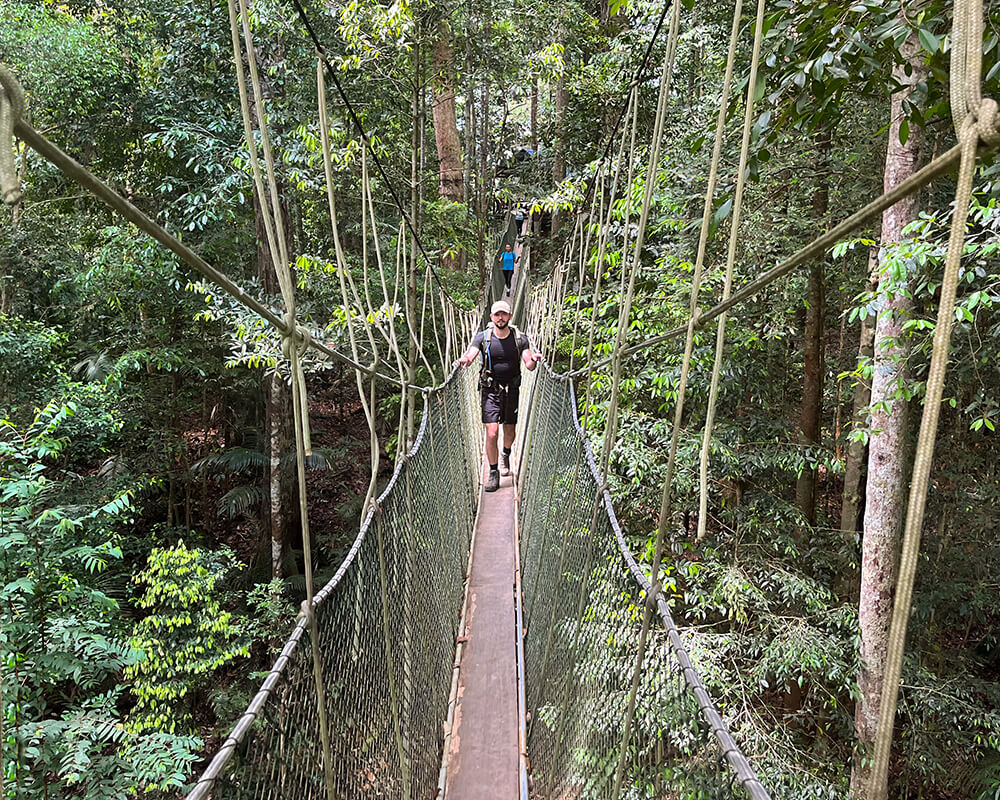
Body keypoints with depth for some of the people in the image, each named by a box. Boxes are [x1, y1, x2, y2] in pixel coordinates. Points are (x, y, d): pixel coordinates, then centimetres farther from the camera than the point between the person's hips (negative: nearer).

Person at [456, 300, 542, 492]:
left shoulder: (520, 338, -1)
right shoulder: (483, 337, -4)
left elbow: (529, 366, -7)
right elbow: (470, 355, -17)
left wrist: (533, 360, -31)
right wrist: (464, 360, -41)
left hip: (512, 389, 2)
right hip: (490, 390, -2)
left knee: (510, 431, 14)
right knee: (492, 433, -10)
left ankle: (505, 455, 47)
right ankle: (493, 473, 4)